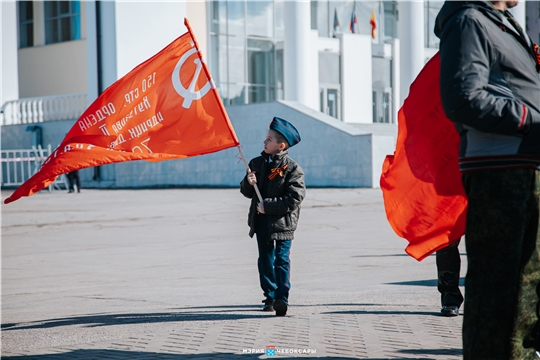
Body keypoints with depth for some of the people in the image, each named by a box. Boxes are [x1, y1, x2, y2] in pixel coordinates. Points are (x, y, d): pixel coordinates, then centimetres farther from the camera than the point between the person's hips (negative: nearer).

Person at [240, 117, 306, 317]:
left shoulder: (292, 169, -9)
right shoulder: (257, 163, 9)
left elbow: (294, 199, -16)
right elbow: (246, 192, 15)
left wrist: (267, 205, -18)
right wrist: (249, 183, -9)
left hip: (283, 223, -5)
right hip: (262, 222, 5)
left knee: (281, 260, -7)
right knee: (265, 260, 9)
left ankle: (281, 299, -8)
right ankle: (270, 296, 20)